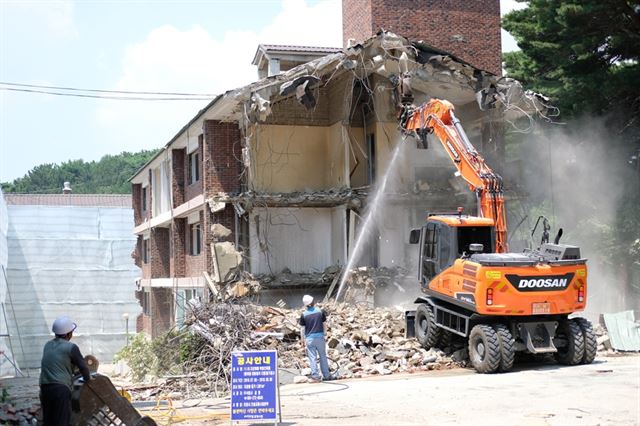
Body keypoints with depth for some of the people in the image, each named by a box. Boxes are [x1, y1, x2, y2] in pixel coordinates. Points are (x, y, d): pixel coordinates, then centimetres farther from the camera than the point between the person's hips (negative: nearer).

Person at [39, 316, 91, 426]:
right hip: (61, 388, -6)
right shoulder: (71, 347, -5)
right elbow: (82, 365, 2)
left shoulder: (48, 345, 14)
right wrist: (87, 378, 23)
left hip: (44, 387, 6)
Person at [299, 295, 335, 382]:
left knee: (312, 357, 5)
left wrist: (303, 340, 7)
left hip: (309, 338, -1)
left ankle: (315, 374, 3)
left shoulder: (304, 314, -5)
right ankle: (326, 375, 13)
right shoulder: (320, 311, -1)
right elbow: (323, 325, 5)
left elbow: (303, 329, -2)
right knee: (323, 356, 10)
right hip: (320, 336, 1)